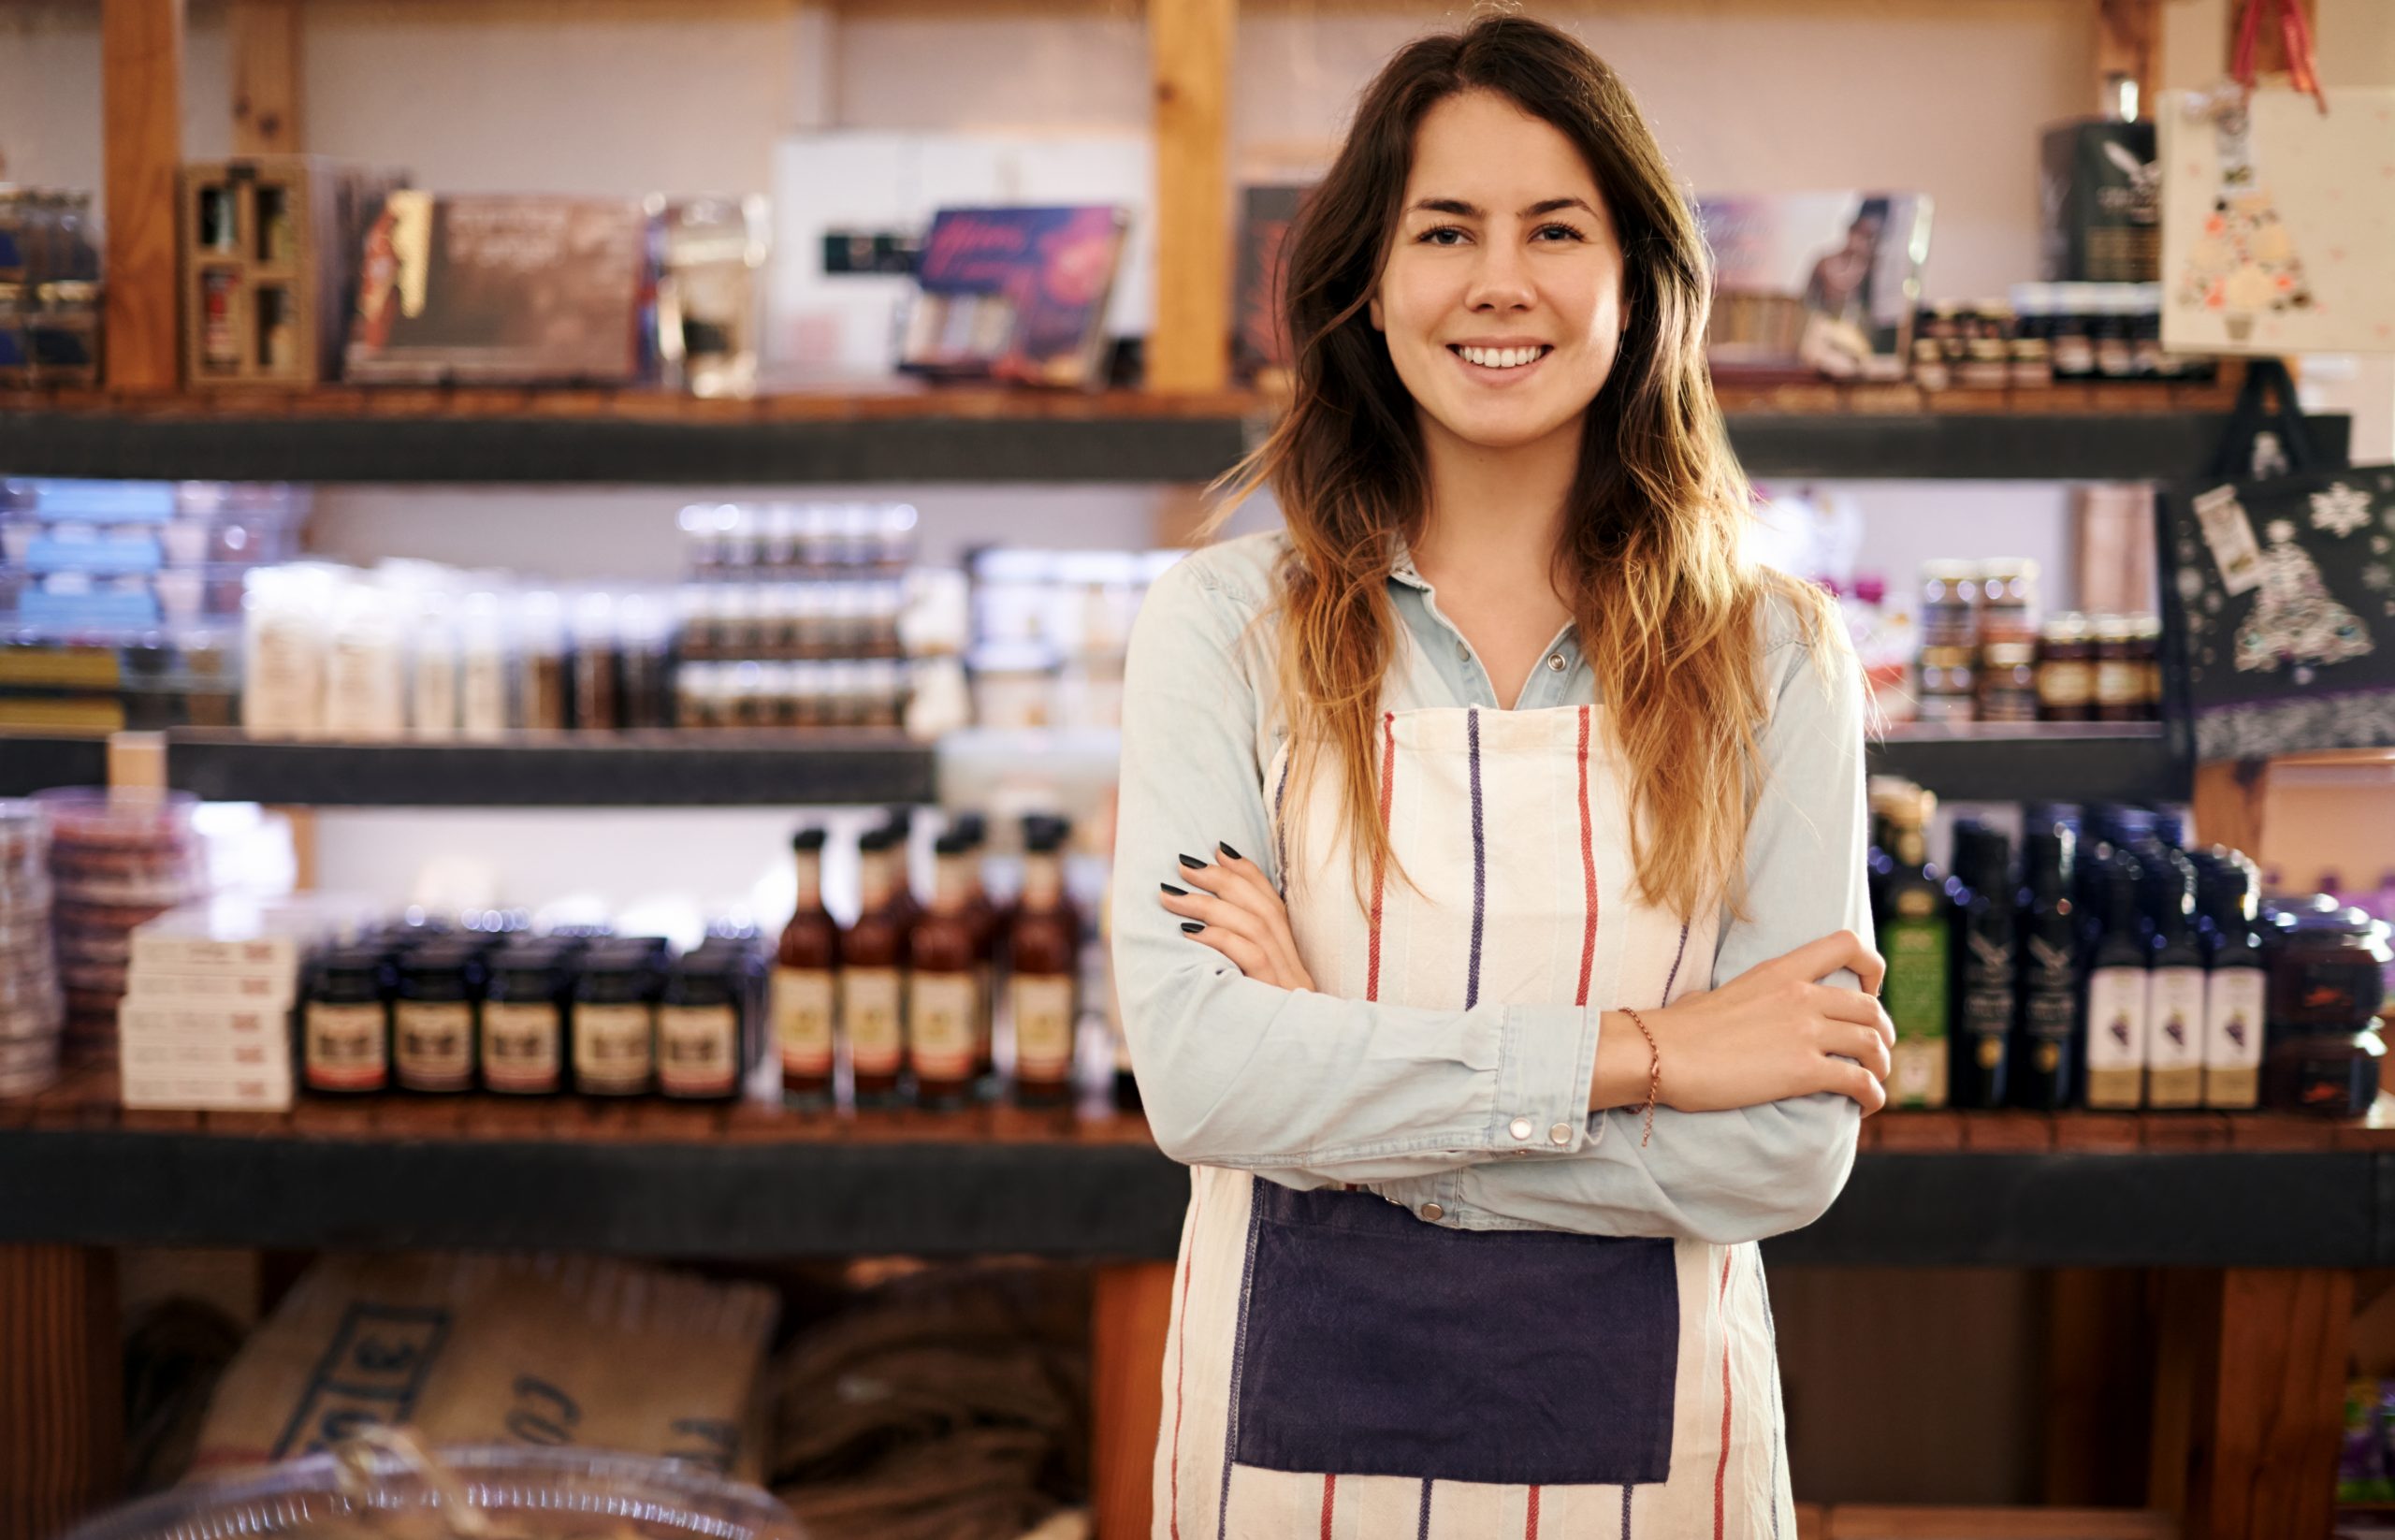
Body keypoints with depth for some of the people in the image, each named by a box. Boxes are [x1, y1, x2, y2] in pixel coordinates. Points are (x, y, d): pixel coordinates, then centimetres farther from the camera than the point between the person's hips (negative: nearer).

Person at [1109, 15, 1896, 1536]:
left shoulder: (1773, 652, -4)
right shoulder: (1225, 623, -5)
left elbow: (1788, 1151, -12)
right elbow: (1193, 1069, -15)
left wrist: (1340, 1074, -16)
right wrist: (1627, 1053, -17)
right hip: (1295, 1414, 0)